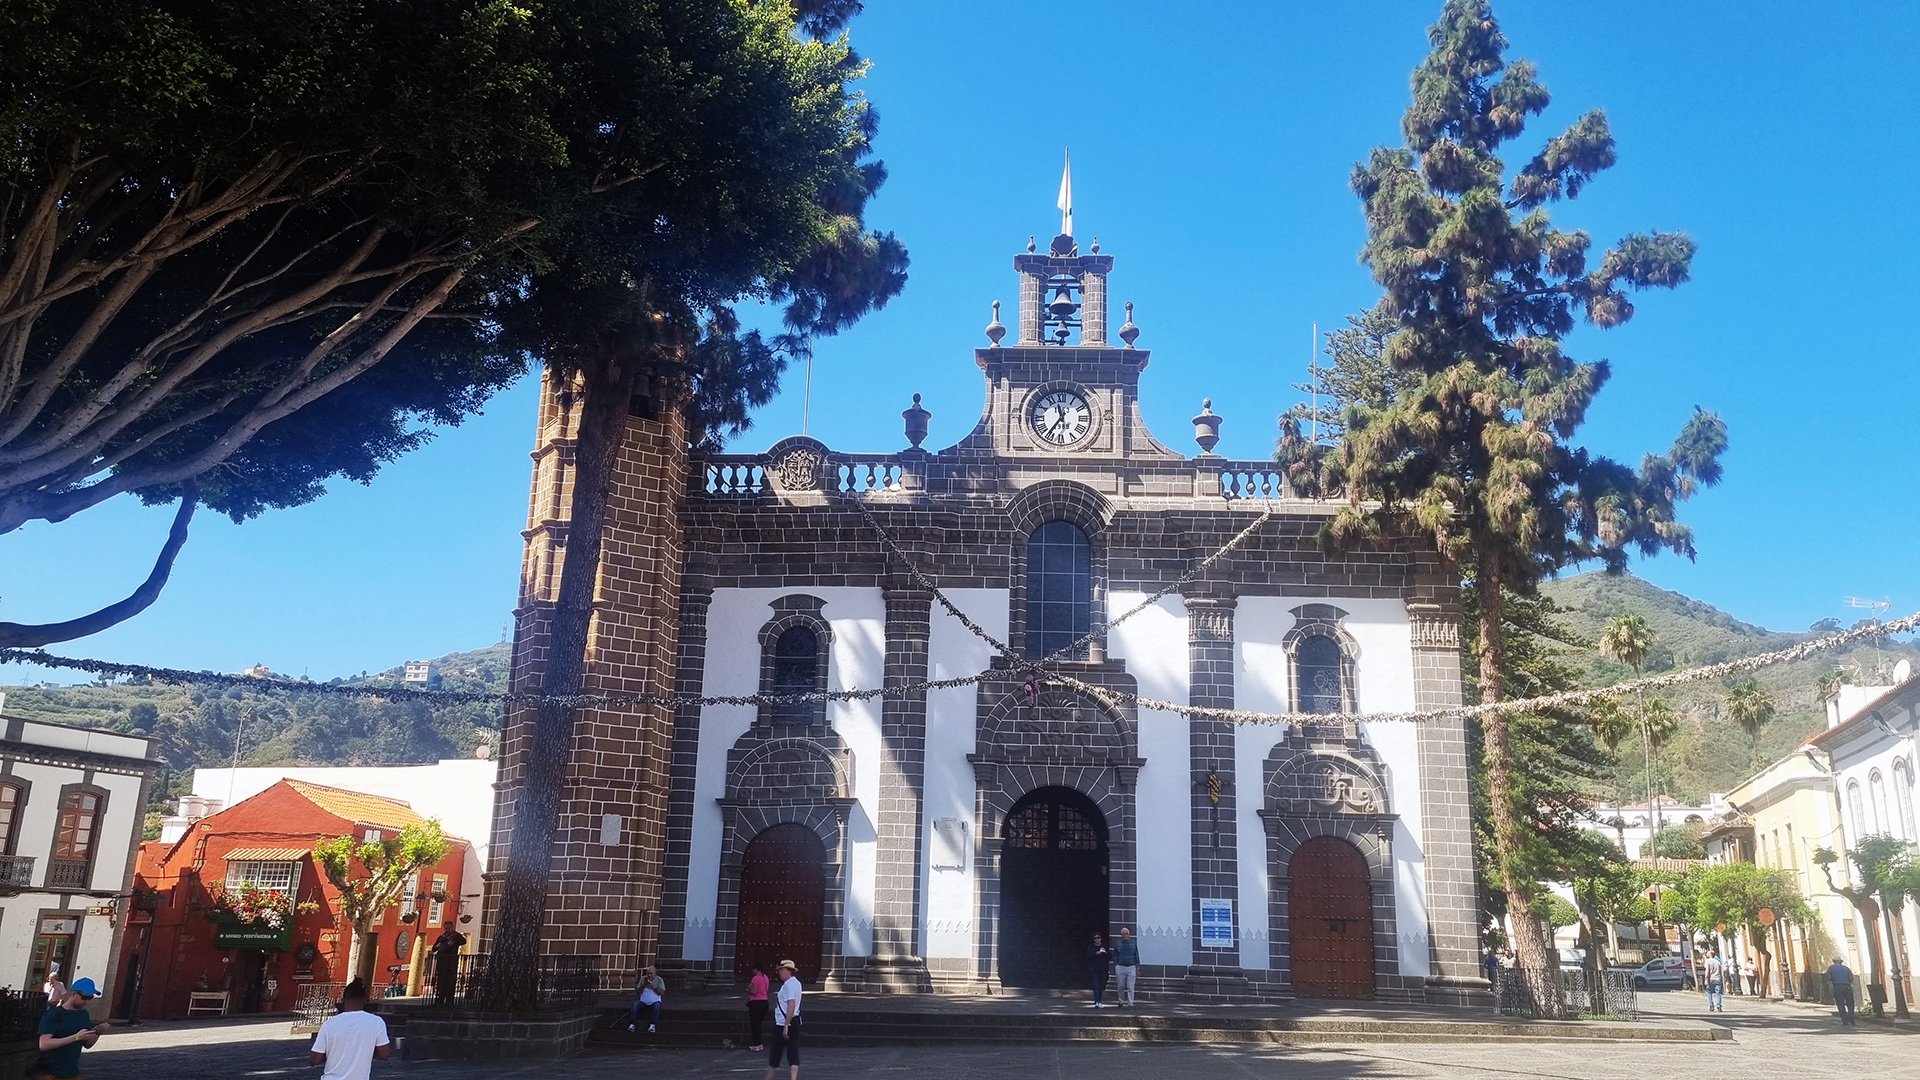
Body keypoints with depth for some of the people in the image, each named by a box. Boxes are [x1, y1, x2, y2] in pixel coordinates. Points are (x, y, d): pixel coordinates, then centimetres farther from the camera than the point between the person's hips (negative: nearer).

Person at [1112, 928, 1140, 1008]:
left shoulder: (1134, 943, 7)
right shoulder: (1117, 944, 5)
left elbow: (1136, 956, 9)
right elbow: (1115, 957, 9)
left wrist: (1137, 968, 4)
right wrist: (1115, 968, 3)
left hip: (1131, 967, 0)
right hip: (1120, 967, 0)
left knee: (1130, 987, -4)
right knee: (1120, 986, 6)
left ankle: (1130, 1003, 1)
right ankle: (1120, 1001, 24)